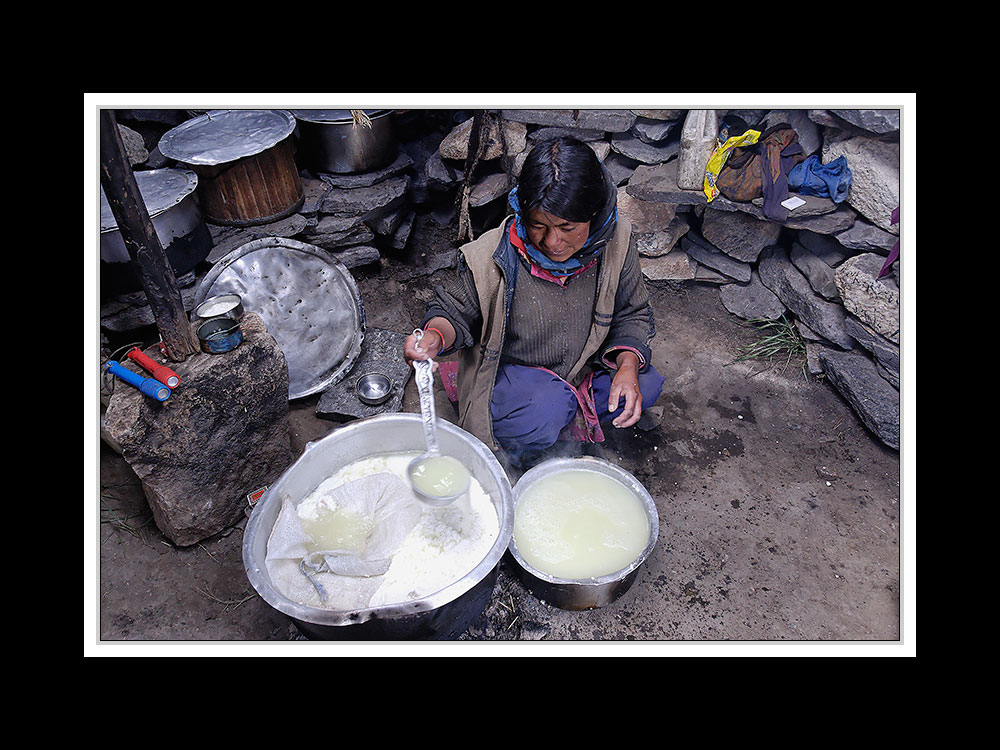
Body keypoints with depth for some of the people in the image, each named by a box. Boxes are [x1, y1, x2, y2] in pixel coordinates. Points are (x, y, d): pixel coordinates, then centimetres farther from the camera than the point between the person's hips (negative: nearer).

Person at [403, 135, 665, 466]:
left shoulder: (616, 244, -16)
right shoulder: (492, 256, -24)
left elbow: (632, 315, -2)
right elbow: (456, 312, -9)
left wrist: (628, 365, -20)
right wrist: (435, 336, -33)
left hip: (583, 366, 5)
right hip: (511, 371, -4)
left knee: (646, 385, -15)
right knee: (546, 408, -33)